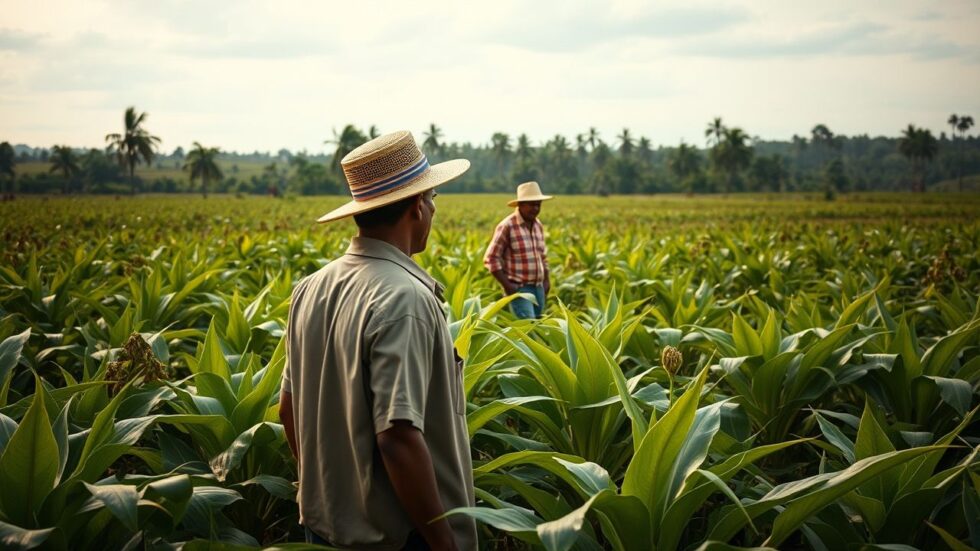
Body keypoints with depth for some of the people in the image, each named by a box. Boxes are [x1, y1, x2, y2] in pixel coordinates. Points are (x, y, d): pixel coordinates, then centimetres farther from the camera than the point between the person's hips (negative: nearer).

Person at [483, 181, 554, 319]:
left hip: (538, 287, 7)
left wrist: (547, 280, 13)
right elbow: (491, 259, -10)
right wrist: (506, 285, -14)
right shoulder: (507, 226, -10)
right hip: (518, 288, -7)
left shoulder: (538, 225, 12)